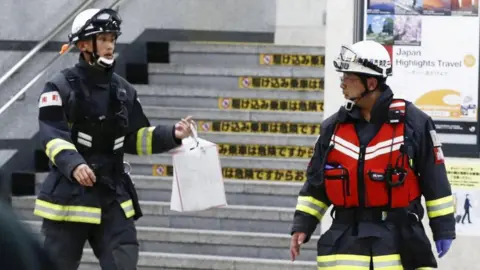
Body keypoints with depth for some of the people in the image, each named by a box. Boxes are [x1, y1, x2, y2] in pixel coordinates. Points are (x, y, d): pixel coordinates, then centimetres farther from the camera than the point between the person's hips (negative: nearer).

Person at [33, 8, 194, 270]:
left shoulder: (123, 90, 10)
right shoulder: (60, 87, -8)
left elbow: (135, 138, 13)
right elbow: (52, 137, -18)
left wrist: (172, 135, -4)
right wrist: (73, 164, -36)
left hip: (113, 195, 5)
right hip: (69, 195, -5)